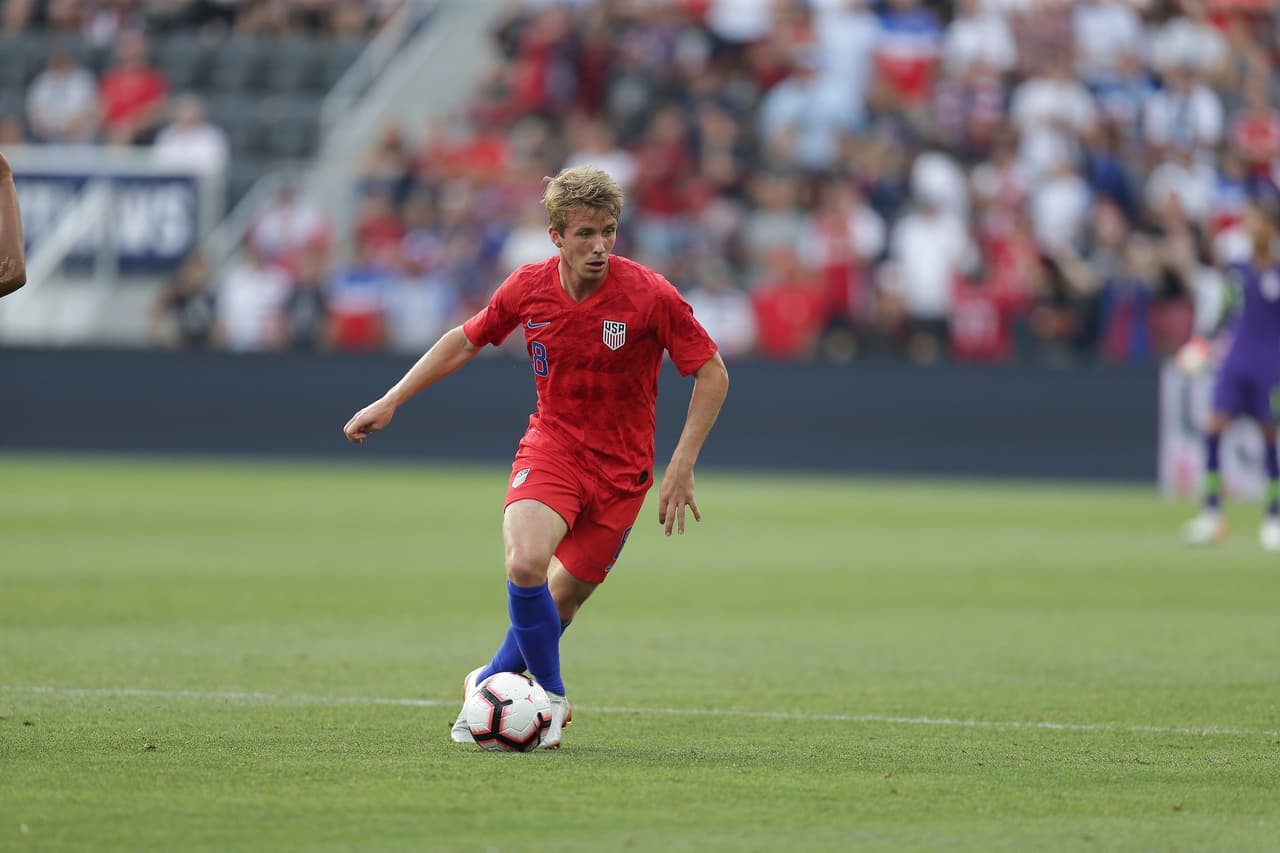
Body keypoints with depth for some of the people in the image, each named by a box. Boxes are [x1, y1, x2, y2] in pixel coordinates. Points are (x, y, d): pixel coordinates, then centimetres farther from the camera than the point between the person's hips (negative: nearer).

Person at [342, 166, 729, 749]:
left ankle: (490, 682, 32)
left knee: (562, 599, 4)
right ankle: (551, 699, -6)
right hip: (551, 445, 1)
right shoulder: (528, 288, -7)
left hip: (622, 468, -1)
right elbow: (465, 342, 11)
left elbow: (712, 374, -7)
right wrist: (390, 402, 9)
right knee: (525, 564, -26)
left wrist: (682, 466, -13)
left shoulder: (651, 295, -17)